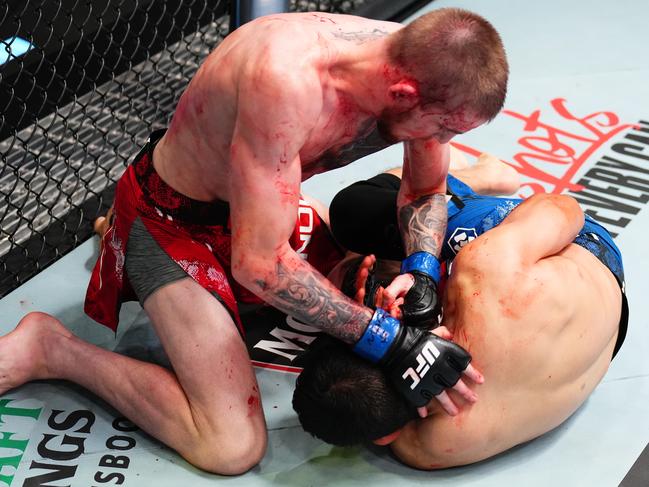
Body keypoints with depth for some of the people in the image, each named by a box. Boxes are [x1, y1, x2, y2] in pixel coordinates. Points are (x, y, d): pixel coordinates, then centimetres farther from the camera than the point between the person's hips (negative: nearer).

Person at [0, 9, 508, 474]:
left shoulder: (419, 65, -17)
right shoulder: (288, 81, -41)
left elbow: (426, 191, 3)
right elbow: (259, 263, -35)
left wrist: (421, 274, -16)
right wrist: (388, 343, -33)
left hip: (256, 202, 8)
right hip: (172, 220, -7)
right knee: (233, 448, -17)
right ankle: (50, 346, 1)